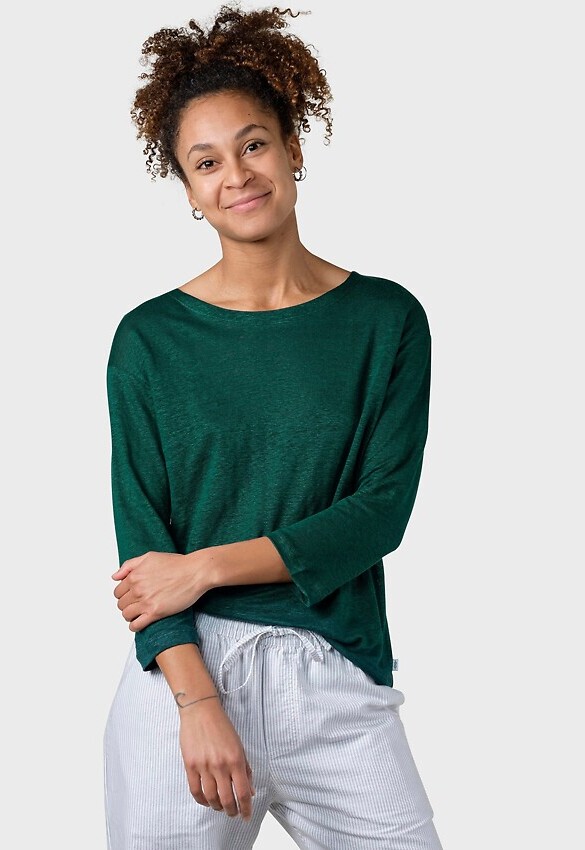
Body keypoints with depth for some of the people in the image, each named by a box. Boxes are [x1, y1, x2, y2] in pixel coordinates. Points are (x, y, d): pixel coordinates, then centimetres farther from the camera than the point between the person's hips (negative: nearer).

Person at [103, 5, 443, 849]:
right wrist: (198, 703, -14)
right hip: (180, 669, 0)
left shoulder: (387, 320, 2)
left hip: (336, 680, 1)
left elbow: (382, 510, -4)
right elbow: (142, 535, -3)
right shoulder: (150, 338, 1)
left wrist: (205, 565, -11)